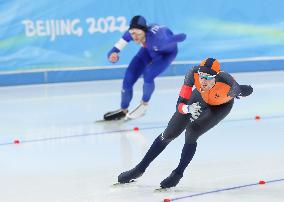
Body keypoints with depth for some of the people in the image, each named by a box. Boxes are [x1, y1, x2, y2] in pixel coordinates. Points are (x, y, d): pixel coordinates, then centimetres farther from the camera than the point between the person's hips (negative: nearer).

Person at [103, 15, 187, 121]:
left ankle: (144, 105, 4)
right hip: (149, 50, 5)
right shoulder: (131, 33, -34)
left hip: (167, 52, -5)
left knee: (148, 75, -26)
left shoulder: (156, 39, -47)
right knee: (129, 77, 0)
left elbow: (182, 37, -41)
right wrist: (112, 55, -57)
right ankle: (123, 110, 25)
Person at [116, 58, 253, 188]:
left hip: (221, 105, -3)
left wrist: (237, 91, -50)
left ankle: (178, 174, -1)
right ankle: (140, 169, 21)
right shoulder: (194, 73, -37)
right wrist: (188, 108, -52)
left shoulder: (224, 79, -42)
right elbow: (180, 105, -36)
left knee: (191, 134, -23)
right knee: (168, 134, 4)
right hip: (200, 98, 3)